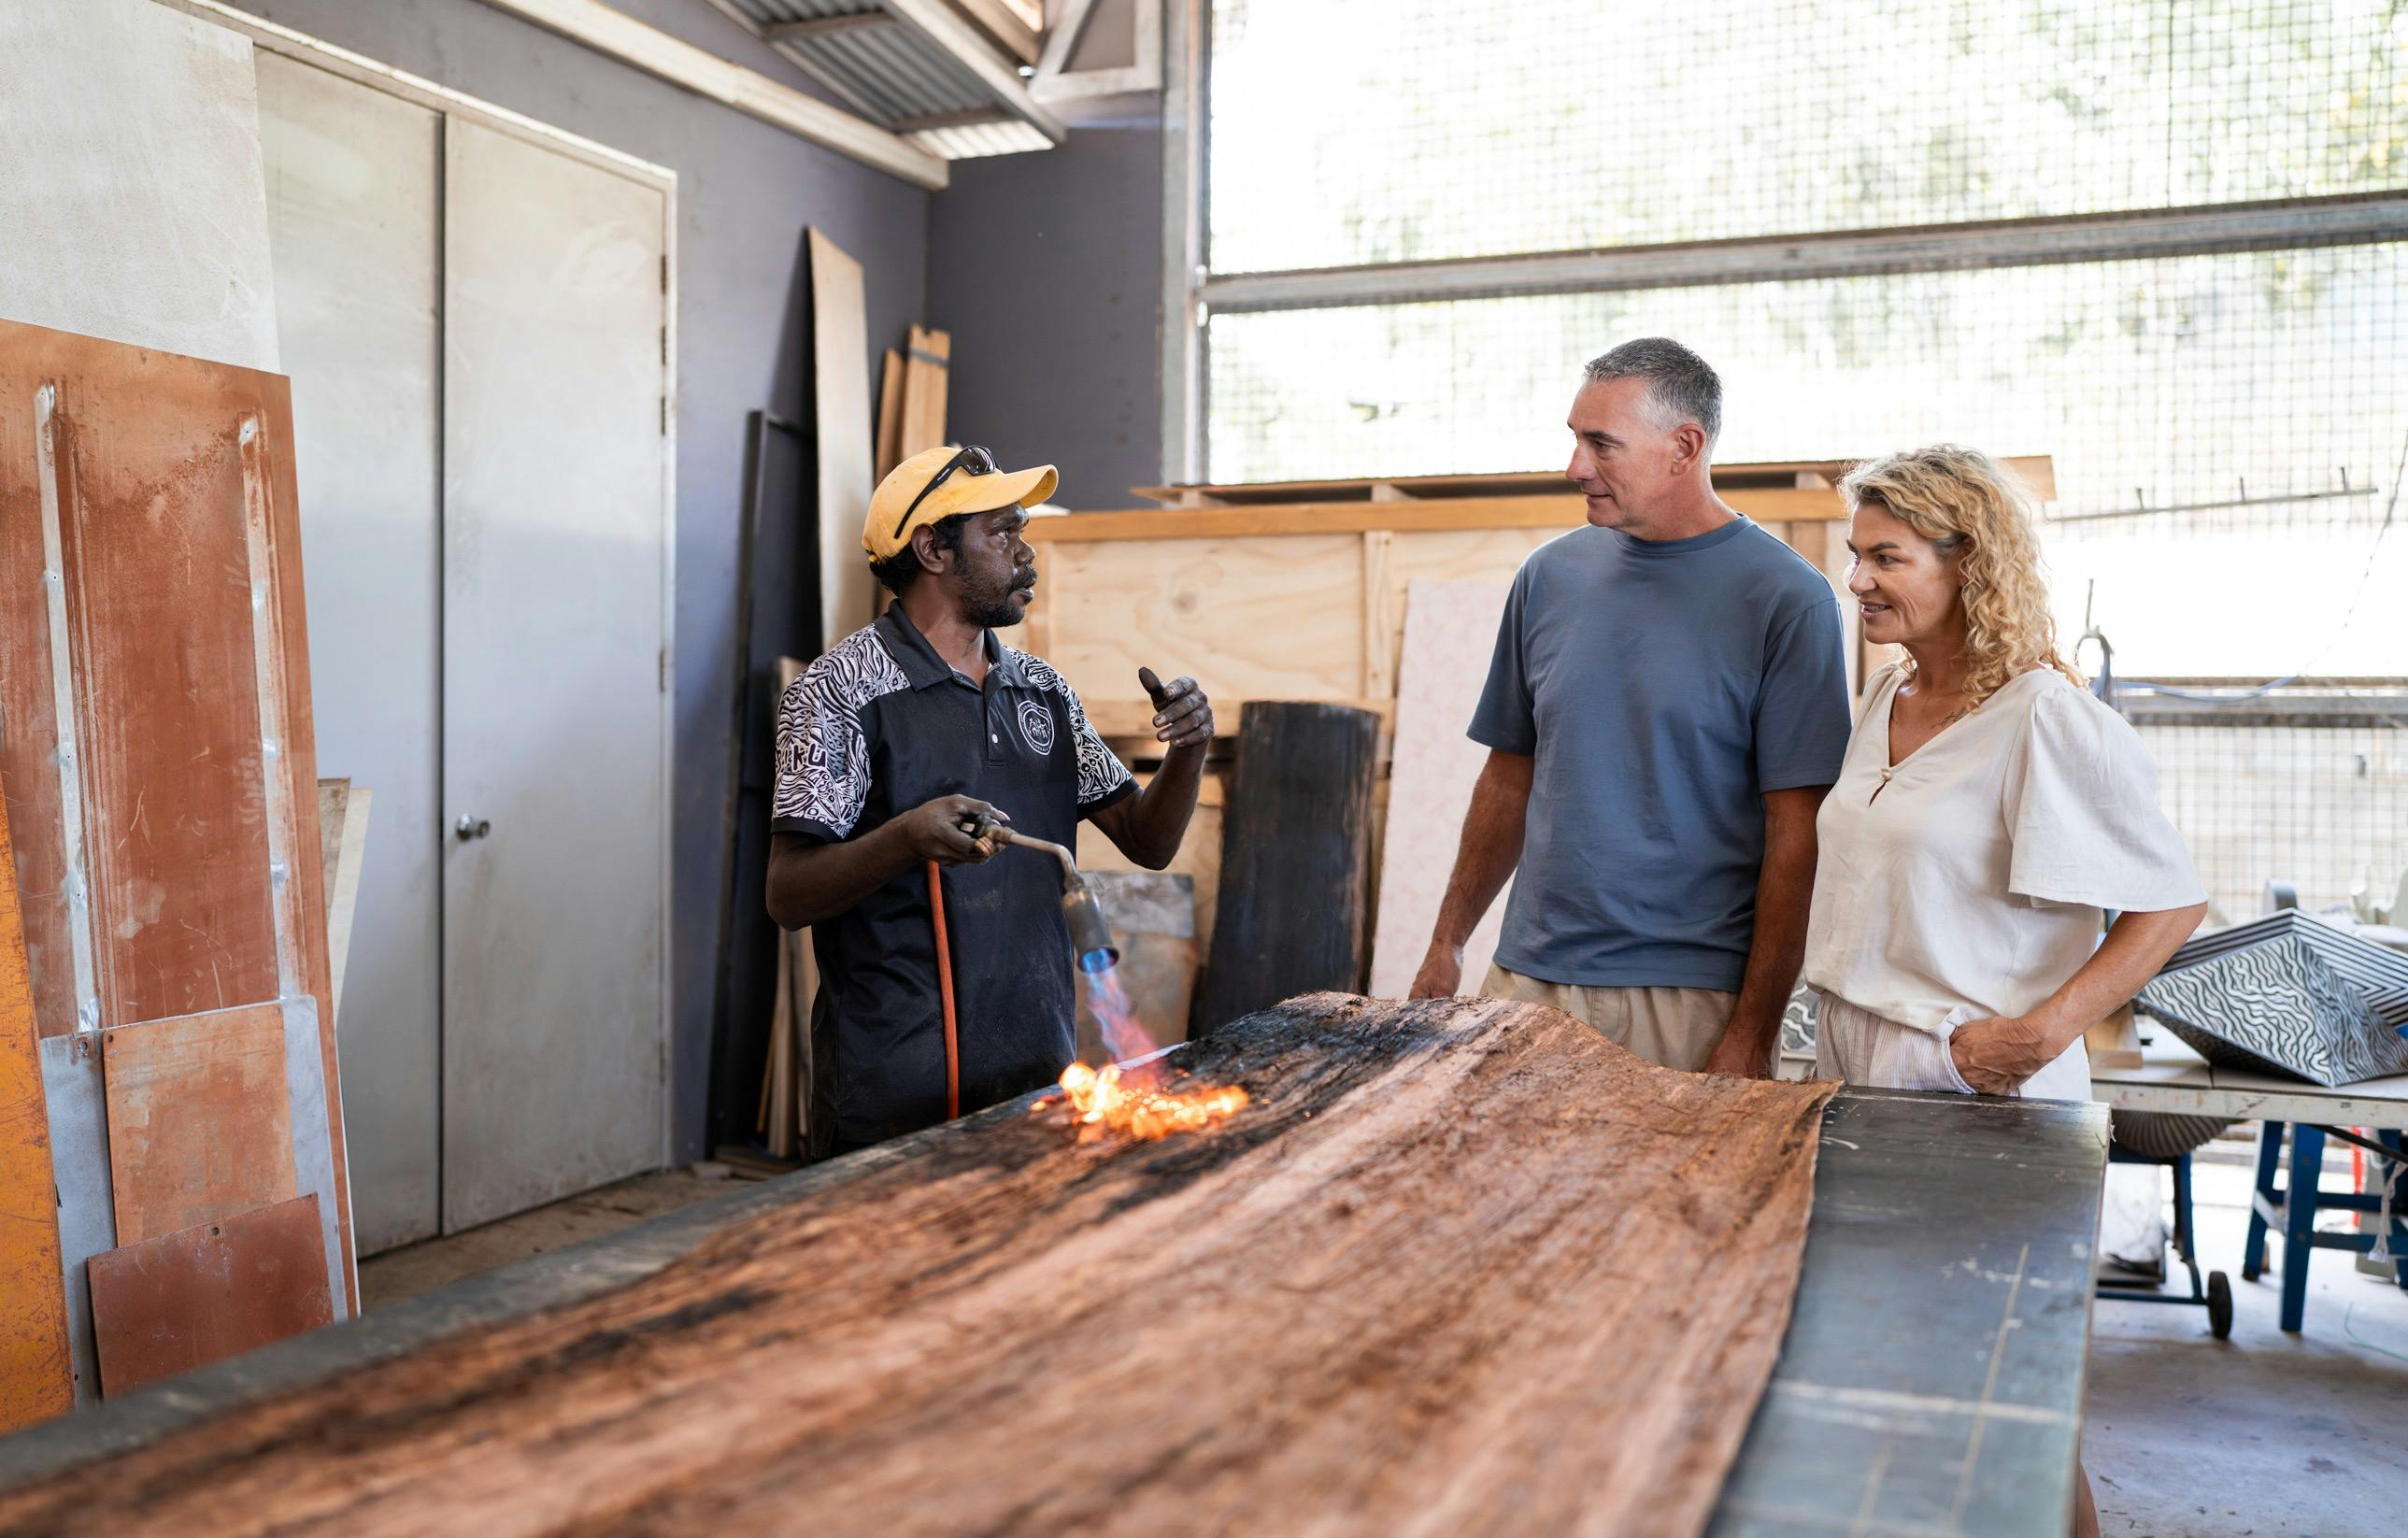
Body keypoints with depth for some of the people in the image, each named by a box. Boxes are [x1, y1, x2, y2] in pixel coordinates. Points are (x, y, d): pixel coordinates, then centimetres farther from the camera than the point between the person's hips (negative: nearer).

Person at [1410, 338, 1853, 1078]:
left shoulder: (1786, 599, -8)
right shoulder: (1550, 575, 6)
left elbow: (1795, 837, -10)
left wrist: (1753, 1035, -13)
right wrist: (1446, 943, 8)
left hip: (1695, 1002, -4)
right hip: (1527, 977, 4)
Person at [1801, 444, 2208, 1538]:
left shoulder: (2047, 722, -14)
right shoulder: (1883, 701, 9)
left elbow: (2172, 904, -12)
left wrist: (2045, 1030, -23)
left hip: (1975, 1095, -7)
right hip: (1857, 1076, 7)